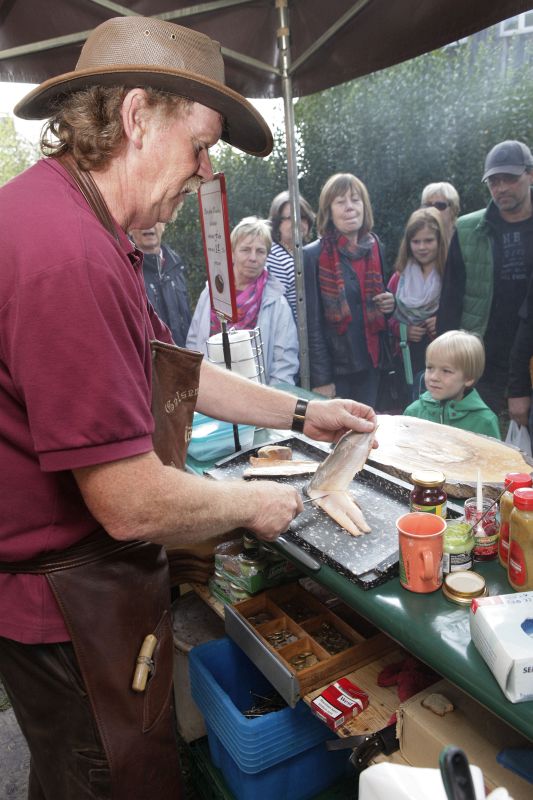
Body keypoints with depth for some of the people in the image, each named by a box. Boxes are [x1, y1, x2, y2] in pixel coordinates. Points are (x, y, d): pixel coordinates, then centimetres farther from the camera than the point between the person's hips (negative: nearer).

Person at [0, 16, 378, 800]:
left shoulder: (74, 224, 6)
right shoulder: (67, 253, -31)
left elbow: (169, 370, 12)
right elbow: (133, 504, -30)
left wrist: (300, 413, 10)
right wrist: (252, 504, -10)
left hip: (83, 580, 10)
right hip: (71, 611, -9)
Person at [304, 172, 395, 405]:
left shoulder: (374, 247, 7)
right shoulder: (313, 255, -9)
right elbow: (312, 322, -11)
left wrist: (389, 303, -1)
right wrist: (320, 379, -13)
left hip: (370, 363, 5)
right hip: (334, 368, -5)